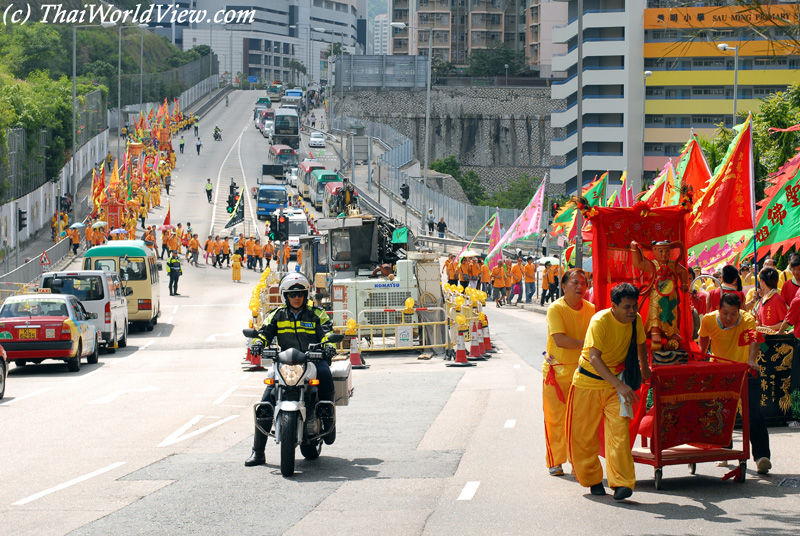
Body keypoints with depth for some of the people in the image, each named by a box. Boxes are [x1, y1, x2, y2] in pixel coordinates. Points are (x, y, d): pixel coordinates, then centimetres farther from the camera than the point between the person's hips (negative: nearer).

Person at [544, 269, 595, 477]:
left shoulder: (590, 309, 3)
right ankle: (555, 462, 11)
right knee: (555, 418, 0)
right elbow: (560, 340, -22)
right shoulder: (555, 309, -12)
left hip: (581, 370, 3)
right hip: (557, 371, -3)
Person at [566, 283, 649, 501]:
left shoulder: (636, 320, -7)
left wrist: (645, 370, 32)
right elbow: (594, 357, -36)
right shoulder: (600, 321, -25)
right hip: (588, 380, -3)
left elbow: (641, 343, 17)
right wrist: (619, 385, -45)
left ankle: (622, 482, -17)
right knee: (583, 434, 4)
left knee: (619, 429, -15)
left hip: (615, 381, 3)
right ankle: (592, 479, 23)